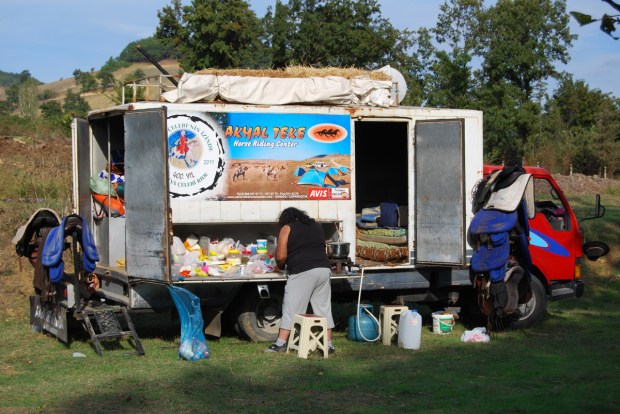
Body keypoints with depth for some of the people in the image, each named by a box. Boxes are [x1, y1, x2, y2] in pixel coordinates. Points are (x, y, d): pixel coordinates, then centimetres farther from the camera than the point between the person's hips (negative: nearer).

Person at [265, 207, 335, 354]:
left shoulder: (287, 228, 6)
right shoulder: (317, 226, 22)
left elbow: (281, 256, -1)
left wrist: (281, 266, 18)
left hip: (303, 272, -5)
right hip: (324, 269, 5)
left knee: (291, 309, 0)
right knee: (323, 308, 10)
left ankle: (281, 343, 2)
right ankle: (328, 345, 10)